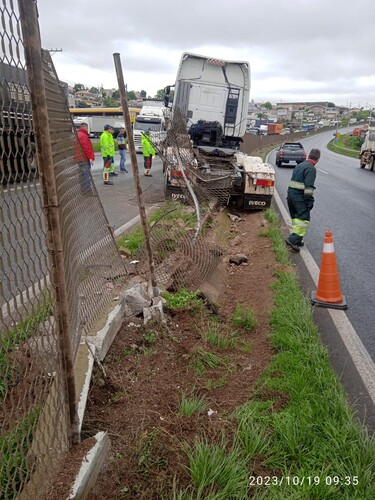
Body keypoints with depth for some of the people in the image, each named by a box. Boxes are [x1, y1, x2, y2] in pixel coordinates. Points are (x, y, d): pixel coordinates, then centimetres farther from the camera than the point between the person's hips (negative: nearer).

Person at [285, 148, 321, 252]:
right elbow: (309, 187, -19)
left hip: (290, 193, 9)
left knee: (296, 217, 17)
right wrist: (310, 200, -15)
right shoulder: (311, 168, -11)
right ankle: (293, 239, -16)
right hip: (299, 196, -9)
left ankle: (297, 240, 22)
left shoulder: (299, 166, 17)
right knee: (304, 218, -7)